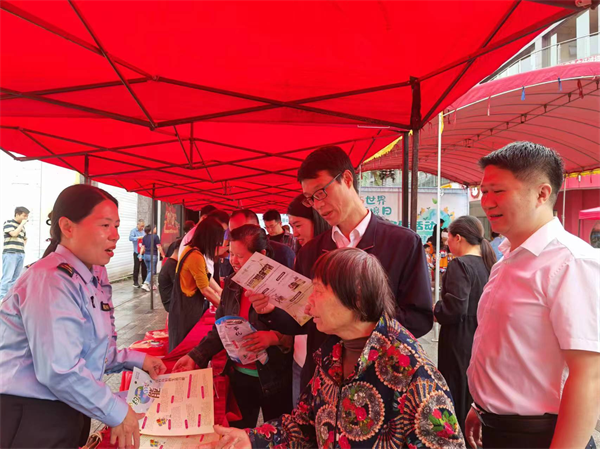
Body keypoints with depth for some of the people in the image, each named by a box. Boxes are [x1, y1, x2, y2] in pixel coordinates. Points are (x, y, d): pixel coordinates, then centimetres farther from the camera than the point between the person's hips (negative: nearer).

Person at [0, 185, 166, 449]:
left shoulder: (95, 277, 7)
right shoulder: (52, 280, -22)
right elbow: (60, 371, -30)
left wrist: (136, 360, 10)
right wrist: (116, 412, -21)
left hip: (67, 411, 9)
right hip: (30, 417, -9)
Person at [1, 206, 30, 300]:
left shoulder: (22, 226, 19)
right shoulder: (8, 223, 0)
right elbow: (14, 233, -17)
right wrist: (22, 224, -7)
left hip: (21, 254, 7)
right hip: (10, 253, -7)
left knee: (15, 278, 7)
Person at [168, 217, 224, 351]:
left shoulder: (191, 249, 5)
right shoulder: (196, 256, -25)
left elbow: (205, 276, 13)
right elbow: (205, 290, -20)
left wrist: (220, 292, 9)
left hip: (186, 305, 9)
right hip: (188, 308, -9)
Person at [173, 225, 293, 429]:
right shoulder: (232, 286, 3)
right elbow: (219, 330, 6)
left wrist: (275, 337, -30)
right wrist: (194, 357, -4)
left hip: (275, 379, -5)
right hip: (238, 376, 5)